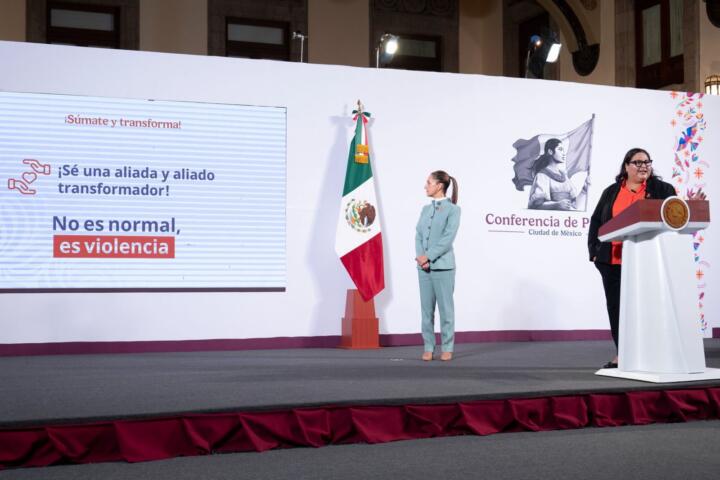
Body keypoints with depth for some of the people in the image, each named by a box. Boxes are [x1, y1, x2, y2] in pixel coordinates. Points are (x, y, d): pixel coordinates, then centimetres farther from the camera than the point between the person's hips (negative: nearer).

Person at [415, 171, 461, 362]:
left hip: (443, 266, -5)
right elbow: (419, 234, 8)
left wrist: (429, 257, -15)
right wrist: (420, 256, -9)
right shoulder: (426, 209, 14)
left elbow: (448, 238, -12)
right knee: (427, 308, 7)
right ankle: (428, 347, 13)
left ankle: (447, 348, 9)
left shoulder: (453, 209, -4)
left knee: (445, 308, 1)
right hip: (423, 266, 5)